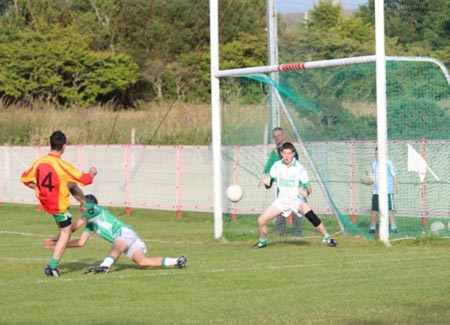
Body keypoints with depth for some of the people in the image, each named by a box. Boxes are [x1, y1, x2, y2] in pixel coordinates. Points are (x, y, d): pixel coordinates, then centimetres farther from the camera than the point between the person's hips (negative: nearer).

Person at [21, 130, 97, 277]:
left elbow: (25, 179, 1)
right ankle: (52, 266, 5)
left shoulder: (39, 162, -11)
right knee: (65, 233, 9)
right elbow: (85, 179, -22)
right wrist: (92, 173, 1)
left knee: (72, 184, 26)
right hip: (59, 205, -7)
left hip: (45, 201, 7)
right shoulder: (62, 166, -29)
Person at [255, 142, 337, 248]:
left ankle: (327, 238, -16)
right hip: (281, 200, 3)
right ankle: (262, 241, 19)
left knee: (310, 215, -29)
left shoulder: (299, 168, -14)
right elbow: (268, 183, 3)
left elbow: (308, 187, -14)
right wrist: (267, 182, -20)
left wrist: (307, 191, -37)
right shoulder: (277, 166, -5)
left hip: (297, 199, -3)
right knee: (261, 220, -9)